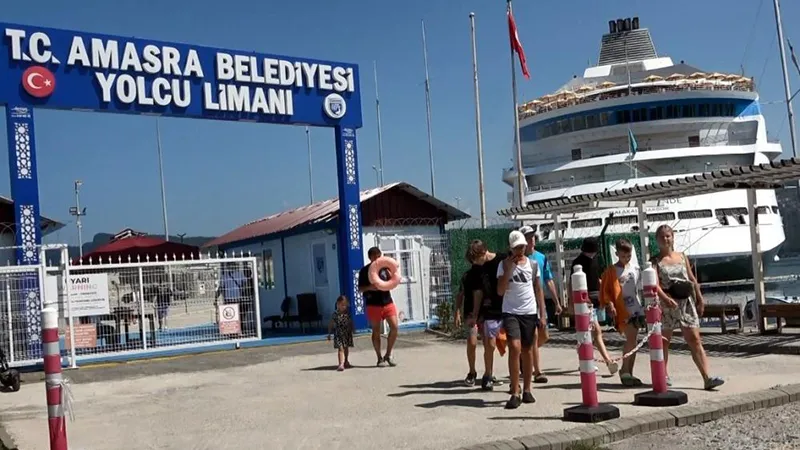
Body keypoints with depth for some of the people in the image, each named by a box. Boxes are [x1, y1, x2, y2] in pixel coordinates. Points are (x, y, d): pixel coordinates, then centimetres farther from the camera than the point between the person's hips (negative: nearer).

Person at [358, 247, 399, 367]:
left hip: (387, 302, 3)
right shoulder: (364, 270, -1)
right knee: (376, 331, 4)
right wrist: (369, 287, -20)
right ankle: (380, 358, 14)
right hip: (373, 304, -2)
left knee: (394, 327, -8)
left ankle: (388, 354, 8)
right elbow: (360, 289, 0)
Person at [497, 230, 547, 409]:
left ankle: (527, 390, 21)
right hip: (511, 312, -2)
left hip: (530, 313, 3)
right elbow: (500, 291, -7)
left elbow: (538, 290, 10)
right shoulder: (504, 265, 1)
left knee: (527, 350, 8)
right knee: (515, 347, -16)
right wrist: (508, 269, -14)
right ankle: (515, 393, -12)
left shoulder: (533, 264, 7)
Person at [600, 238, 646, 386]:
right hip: (622, 310, -5)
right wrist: (610, 304, -16)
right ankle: (625, 370, -2)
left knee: (633, 341, 8)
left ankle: (629, 373, 16)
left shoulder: (636, 269, 11)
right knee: (631, 339, -14)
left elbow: (641, 289, 16)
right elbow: (605, 291, -3)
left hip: (637, 309, 5)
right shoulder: (611, 271, -2)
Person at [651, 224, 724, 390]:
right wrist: (666, 299, -31)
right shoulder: (655, 261, -1)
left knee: (695, 340, -4)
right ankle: (664, 375, 20)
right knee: (664, 341, 8)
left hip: (686, 303, 3)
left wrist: (700, 299, 11)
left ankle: (707, 378, -9)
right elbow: (655, 284, -15)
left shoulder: (682, 257, 11)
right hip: (665, 304, -3)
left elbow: (692, 279, 16)